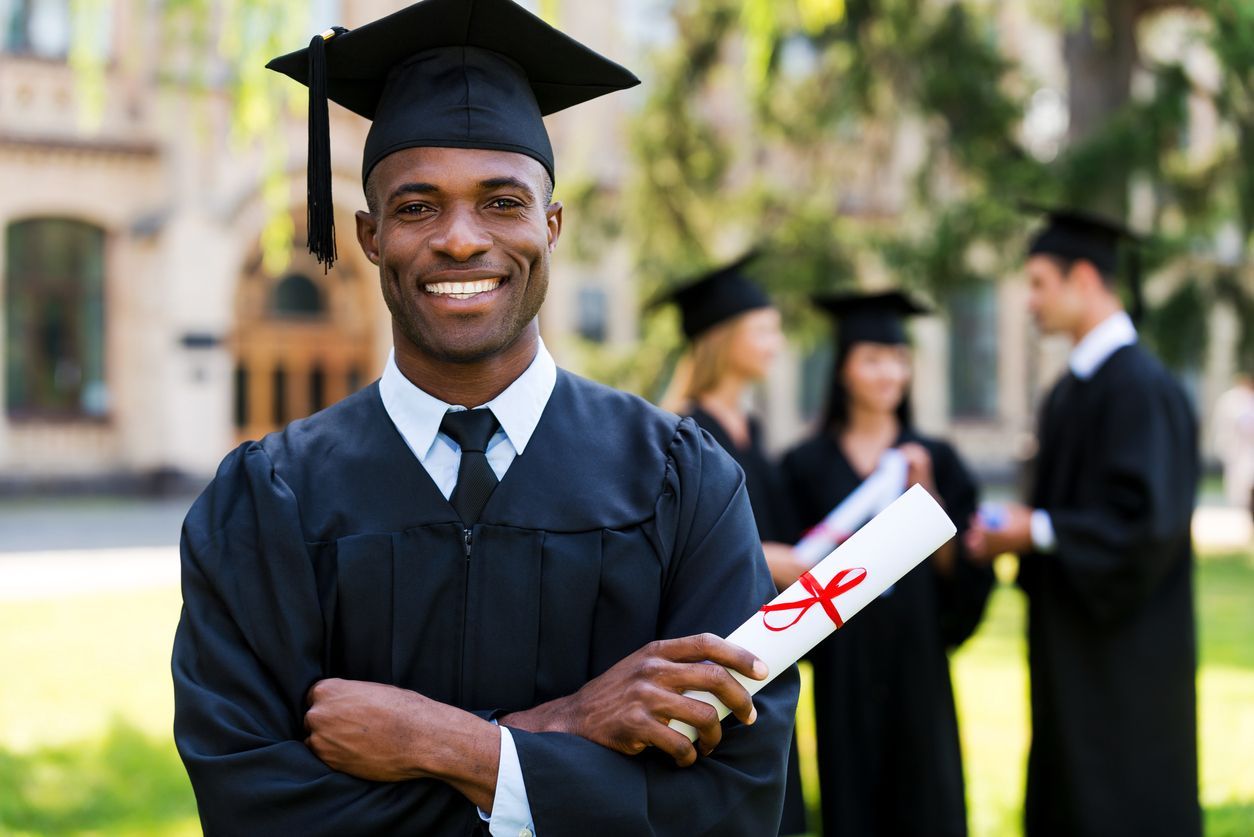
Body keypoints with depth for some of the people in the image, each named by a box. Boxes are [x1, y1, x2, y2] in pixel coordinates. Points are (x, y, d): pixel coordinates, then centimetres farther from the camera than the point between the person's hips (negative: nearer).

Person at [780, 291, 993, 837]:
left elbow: (964, 570, 1)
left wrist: (925, 494, -12)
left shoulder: (936, 460, 6)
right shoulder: (807, 465, 4)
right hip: (842, 667, -1)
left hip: (916, 662, 1)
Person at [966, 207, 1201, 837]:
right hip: (1073, 650, 9)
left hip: (1123, 654, -9)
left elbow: (1148, 520, -24)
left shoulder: (1140, 388, -18)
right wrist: (1013, 532, 2)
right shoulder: (1072, 388, 11)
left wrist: (1038, 532, -17)